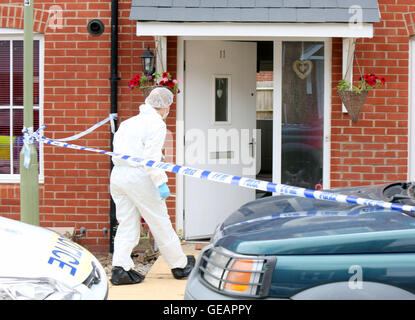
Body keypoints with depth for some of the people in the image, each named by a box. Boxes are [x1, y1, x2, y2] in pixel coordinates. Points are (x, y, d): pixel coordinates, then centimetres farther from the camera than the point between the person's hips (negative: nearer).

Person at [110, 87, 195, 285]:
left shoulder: (128, 122, 20)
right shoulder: (156, 124, -5)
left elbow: (117, 148, 17)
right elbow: (151, 156, -16)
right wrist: (160, 183, -17)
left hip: (117, 175, 7)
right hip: (139, 176, -7)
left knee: (126, 224, 9)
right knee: (160, 222, 3)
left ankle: (120, 267, -2)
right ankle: (179, 265, 15)